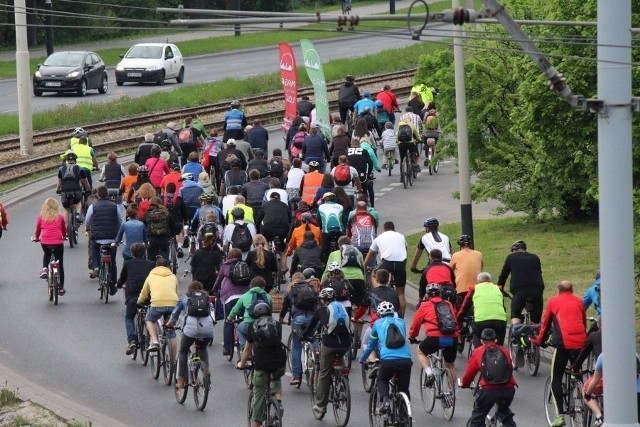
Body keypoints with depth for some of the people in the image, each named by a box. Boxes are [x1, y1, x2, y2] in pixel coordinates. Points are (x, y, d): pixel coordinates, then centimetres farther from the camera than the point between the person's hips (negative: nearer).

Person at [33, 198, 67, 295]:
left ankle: (45, 268, 10)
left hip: (45, 242, 1)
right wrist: (63, 237, 41)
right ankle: (61, 287, 13)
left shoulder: (41, 217, 8)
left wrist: (36, 238, 39)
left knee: (46, 253, 35)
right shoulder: (60, 217, 8)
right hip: (58, 242, -1)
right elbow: (64, 230, 20)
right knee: (60, 265, 11)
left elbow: (37, 230, 18)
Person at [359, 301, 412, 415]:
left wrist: (362, 359, 48)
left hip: (388, 360, -1)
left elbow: (371, 344, 30)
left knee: (381, 381, 25)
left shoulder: (378, 323, 18)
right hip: (406, 360, 1)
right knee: (404, 388, 17)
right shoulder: (401, 322, 23)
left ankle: (384, 400, -1)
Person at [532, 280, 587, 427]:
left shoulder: (553, 301, 12)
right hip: (580, 343, 3)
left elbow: (546, 323, 18)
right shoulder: (579, 301, 18)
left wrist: (539, 341, 31)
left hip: (563, 343, -3)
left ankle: (560, 415, -7)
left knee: (556, 379, 5)